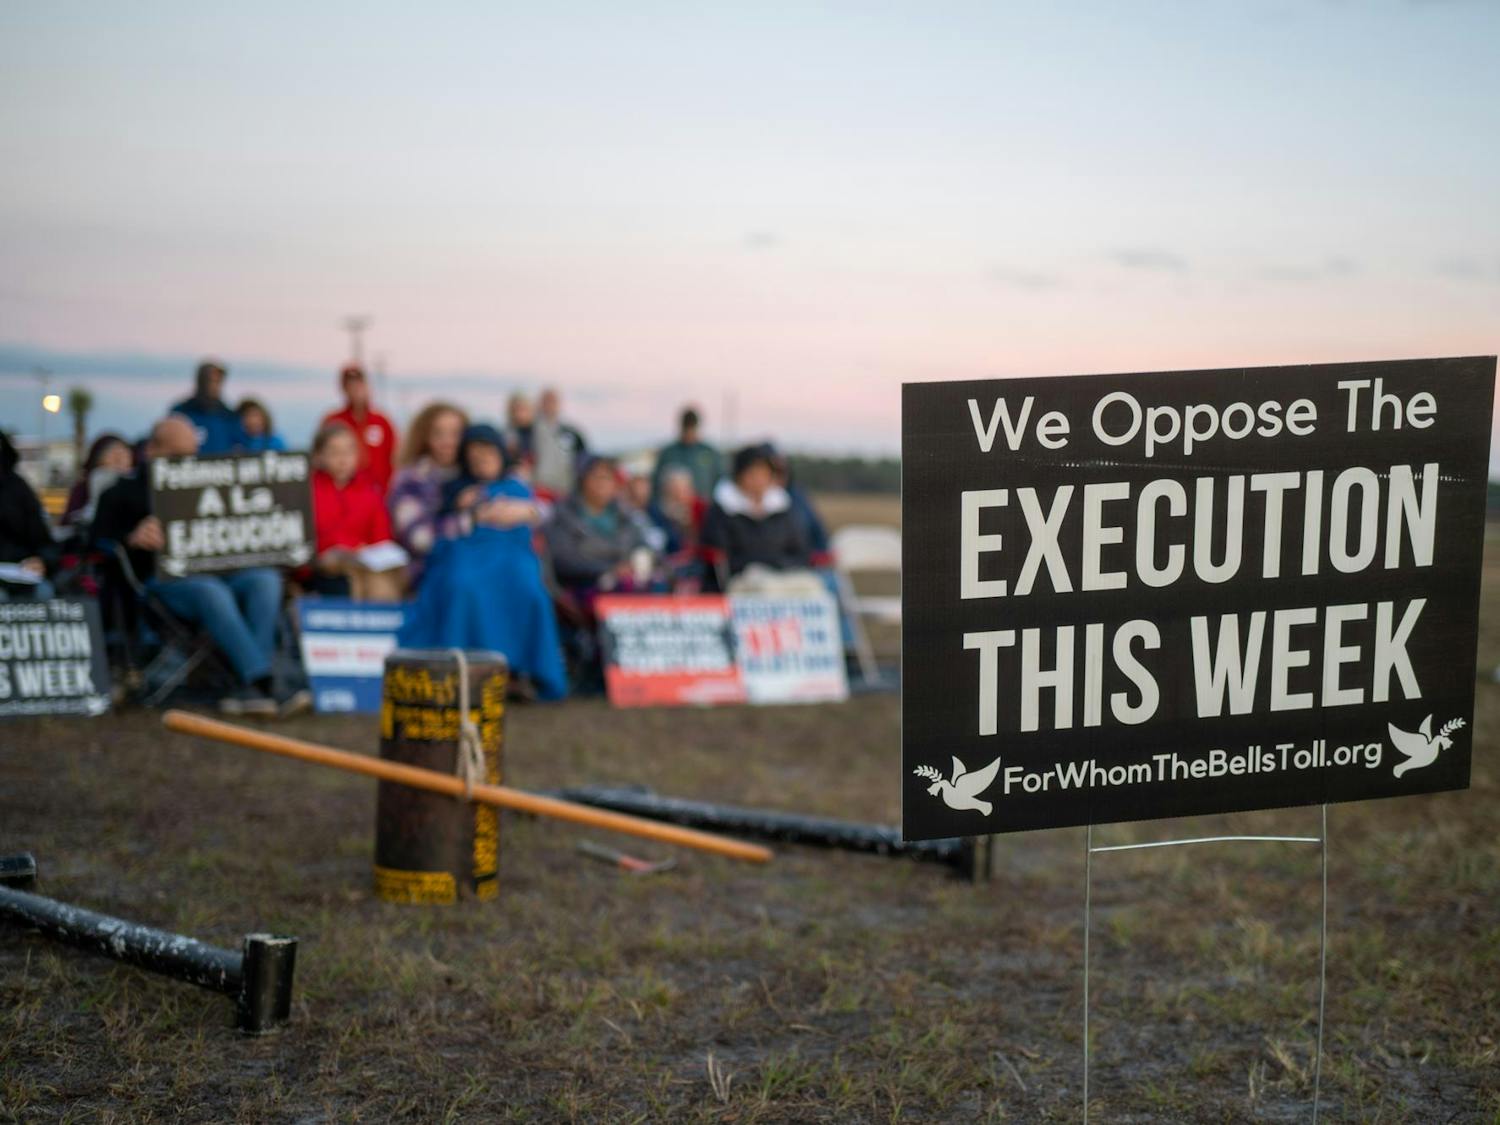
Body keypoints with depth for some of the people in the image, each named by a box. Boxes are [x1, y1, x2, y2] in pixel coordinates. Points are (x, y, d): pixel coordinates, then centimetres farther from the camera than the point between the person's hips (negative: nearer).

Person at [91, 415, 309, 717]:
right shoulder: (124, 492, 14)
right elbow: (100, 542, 1)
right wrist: (133, 539, -20)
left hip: (219, 570, 5)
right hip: (164, 577, -4)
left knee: (266, 578, -27)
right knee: (211, 590, -37)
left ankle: (250, 688, -36)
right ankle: (264, 686, -44)